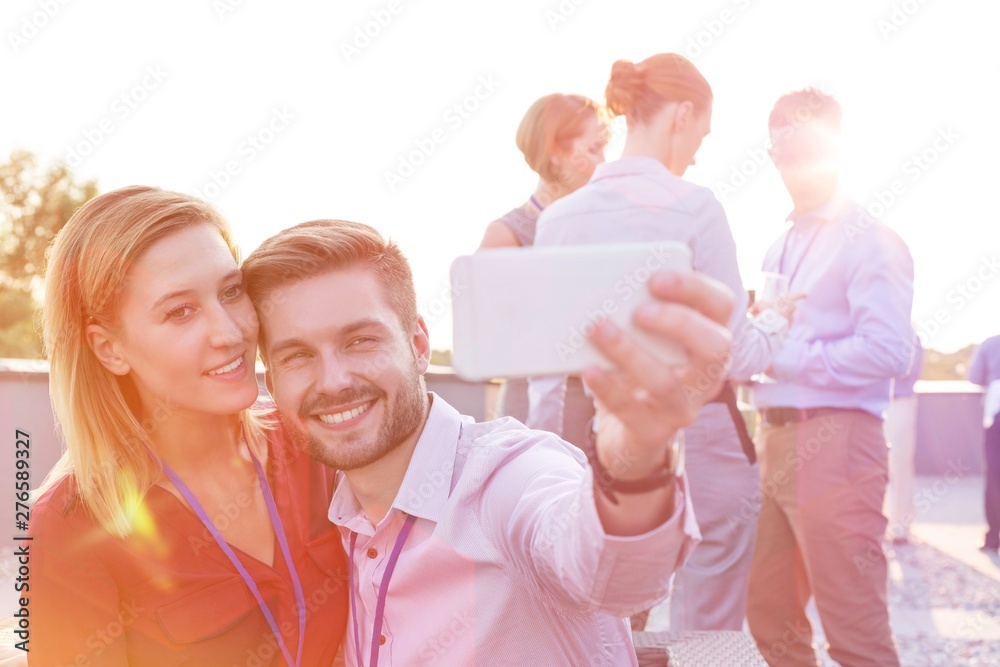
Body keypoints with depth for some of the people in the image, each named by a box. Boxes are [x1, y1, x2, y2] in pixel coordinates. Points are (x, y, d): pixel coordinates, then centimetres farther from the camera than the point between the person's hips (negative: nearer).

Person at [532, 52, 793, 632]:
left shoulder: (558, 218, 2)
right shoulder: (693, 207, -12)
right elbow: (736, 356, -9)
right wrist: (776, 319, 9)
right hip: (697, 434, -5)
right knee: (707, 628, 8)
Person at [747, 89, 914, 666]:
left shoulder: (870, 241, -7)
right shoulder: (782, 248, 19)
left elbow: (889, 351, -20)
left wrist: (783, 358, -15)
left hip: (835, 444, -8)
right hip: (778, 442, 8)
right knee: (771, 620, 15)